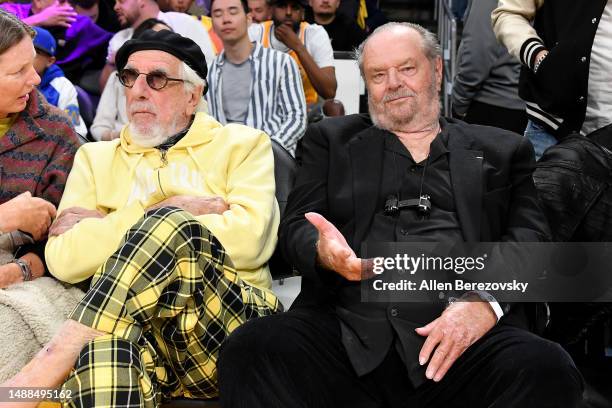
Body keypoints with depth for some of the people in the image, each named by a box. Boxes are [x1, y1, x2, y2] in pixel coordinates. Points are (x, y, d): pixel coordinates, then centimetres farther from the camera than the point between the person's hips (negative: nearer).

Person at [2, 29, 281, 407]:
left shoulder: (243, 145, 16)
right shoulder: (96, 157, 22)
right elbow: (64, 259, 4)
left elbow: (250, 239, -5)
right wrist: (164, 210, -2)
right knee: (103, 346, -42)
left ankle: (38, 375, -27)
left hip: (230, 324, 1)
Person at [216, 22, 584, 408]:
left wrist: (485, 301, -13)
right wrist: (323, 252, -13)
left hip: (461, 337, 0)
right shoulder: (332, 140, 22)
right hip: (346, 334, 0)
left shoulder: (501, 151, 20)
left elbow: (530, 235, 9)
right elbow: (296, 226, 13)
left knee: (548, 371, -31)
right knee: (249, 350, -29)